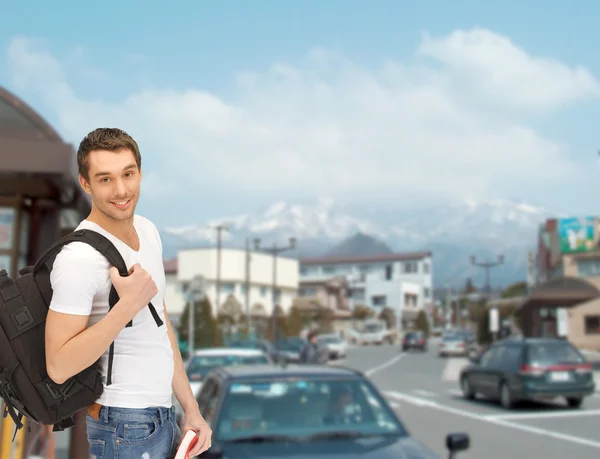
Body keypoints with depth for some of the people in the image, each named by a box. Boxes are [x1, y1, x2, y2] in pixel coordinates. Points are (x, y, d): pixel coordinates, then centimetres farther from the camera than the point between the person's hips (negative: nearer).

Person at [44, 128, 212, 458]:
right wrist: (128, 305, -28)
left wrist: (190, 407, 11)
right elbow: (58, 367, -23)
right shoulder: (79, 258, -21)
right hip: (127, 428, -7)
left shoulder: (147, 230, 4)